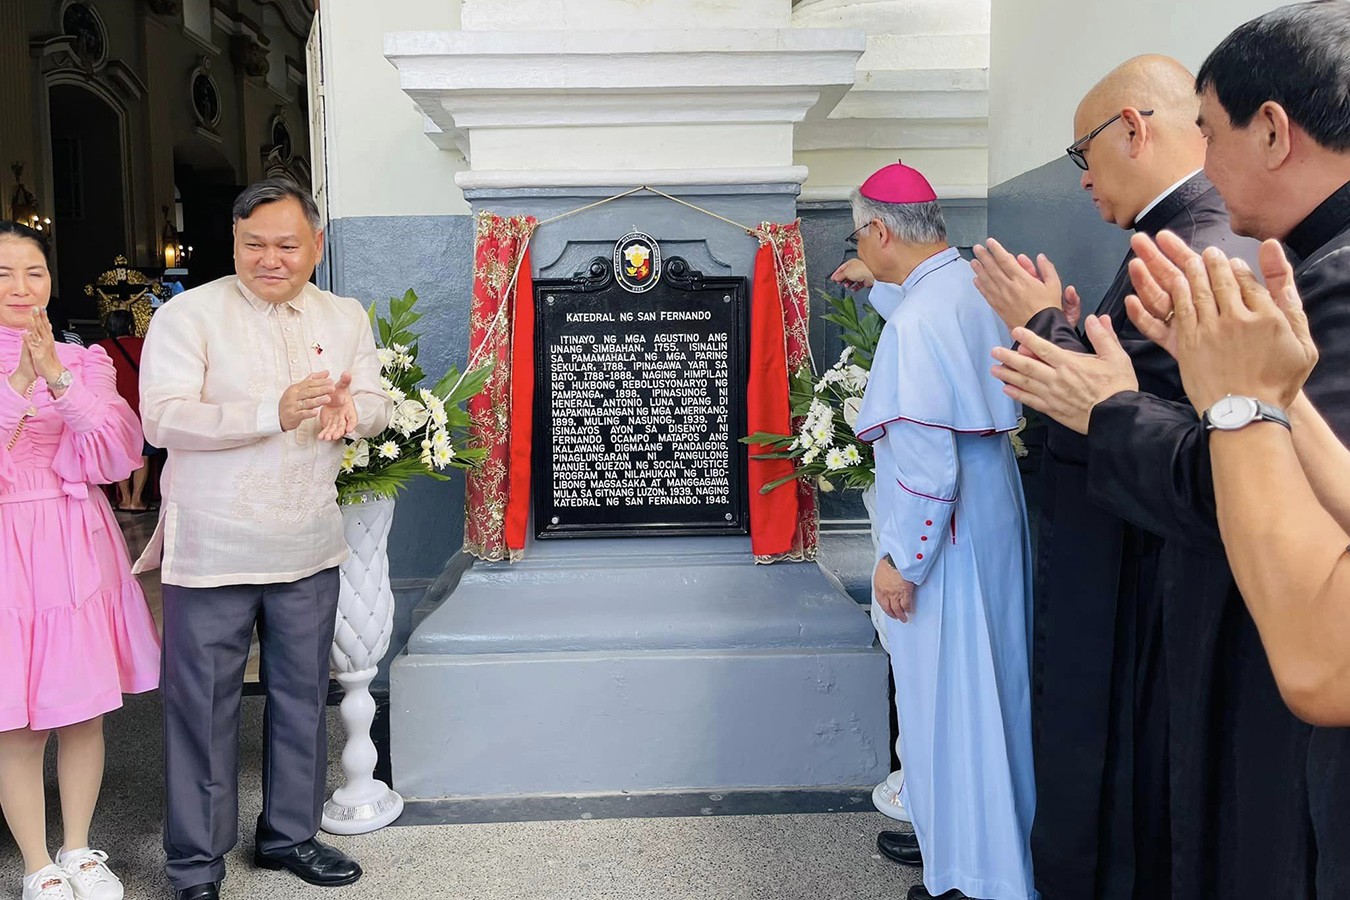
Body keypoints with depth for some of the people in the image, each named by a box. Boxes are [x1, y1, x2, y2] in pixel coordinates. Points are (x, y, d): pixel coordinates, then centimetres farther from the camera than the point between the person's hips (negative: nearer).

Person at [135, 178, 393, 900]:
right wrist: (274, 413, -30)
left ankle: (289, 835, 34)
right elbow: (163, 419, -17)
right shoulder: (188, 315, -8)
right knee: (202, 706, 5)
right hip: (211, 551, -4)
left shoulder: (346, 318, 8)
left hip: (310, 550, 4)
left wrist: (349, 410, -18)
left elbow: (377, 404, 7)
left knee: (302, 697, 15)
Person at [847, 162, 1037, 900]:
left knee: (946, 696, 5)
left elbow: (926, 462, -26)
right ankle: (950, 834, 39)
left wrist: (900, 559, -17)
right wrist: (879, 284, 39)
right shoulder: (974, 282, 3)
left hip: (944, 531, -9)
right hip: (991, 509, 9)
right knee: (977, 686, 20)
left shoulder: (916, 322, -23)